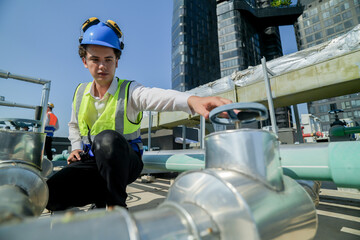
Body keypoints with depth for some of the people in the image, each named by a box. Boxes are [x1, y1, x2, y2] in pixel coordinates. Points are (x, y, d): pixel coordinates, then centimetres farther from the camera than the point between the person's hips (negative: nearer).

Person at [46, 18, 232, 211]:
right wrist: (76, 148, 6)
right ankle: (103, 195, 9)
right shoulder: (80, 93, 7)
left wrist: (192, 100, -54)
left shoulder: (129, 91, -9)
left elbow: (158, 97, -33)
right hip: (91, 161, 5)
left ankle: (116, 203, -14)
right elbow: (74, 125, 26)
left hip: (124, 162, -4)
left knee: (107, 138, -37)